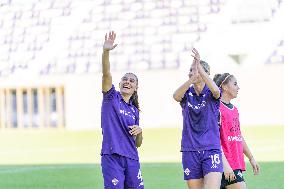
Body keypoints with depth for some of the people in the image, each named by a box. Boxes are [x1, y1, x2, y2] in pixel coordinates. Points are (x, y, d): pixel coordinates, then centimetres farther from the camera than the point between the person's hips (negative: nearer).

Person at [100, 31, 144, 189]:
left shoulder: (134, 111, 17)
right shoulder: (111, 97, 5)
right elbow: (106, 74, -14)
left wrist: (139, 132, -2)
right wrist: (106, 51, -29)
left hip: (131, 159, 5)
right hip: (111, 157, -5)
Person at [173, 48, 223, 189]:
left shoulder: (210, 93, 2)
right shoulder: (187, 93, 7)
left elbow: (215, 90, -24)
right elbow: (176, 96, -18)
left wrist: (199, 67, -33)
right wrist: (192, 79, -36)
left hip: (211, 149, -2)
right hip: (190, 151, 2)